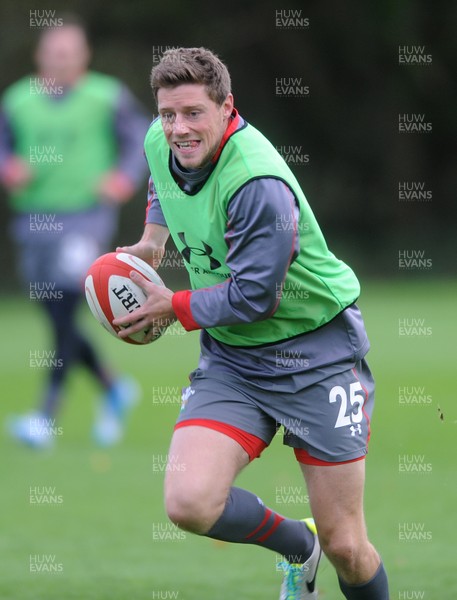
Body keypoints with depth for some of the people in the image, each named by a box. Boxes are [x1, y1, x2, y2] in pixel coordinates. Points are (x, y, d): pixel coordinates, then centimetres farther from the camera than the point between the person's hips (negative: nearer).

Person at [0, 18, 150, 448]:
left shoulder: (108, 97, 2)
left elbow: (142, 138, 6)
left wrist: (126, 177, -12)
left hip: (88, 216, -4)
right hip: (35, 220, 4)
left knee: (64, 314, -16)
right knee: (57, 319, 7)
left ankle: (47, 416, -16)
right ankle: (114, 389, 30)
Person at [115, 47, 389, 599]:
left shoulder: (258, 185, -27)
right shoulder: (160, 142, -3)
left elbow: (254, 298, -22)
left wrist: (173, 308, -11)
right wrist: (152, 238, 16)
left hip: (317, 351, -6)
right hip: (231, 357, 6)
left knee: (345, 548, -5)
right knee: (189, 503, -19)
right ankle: (297, 547, 11)